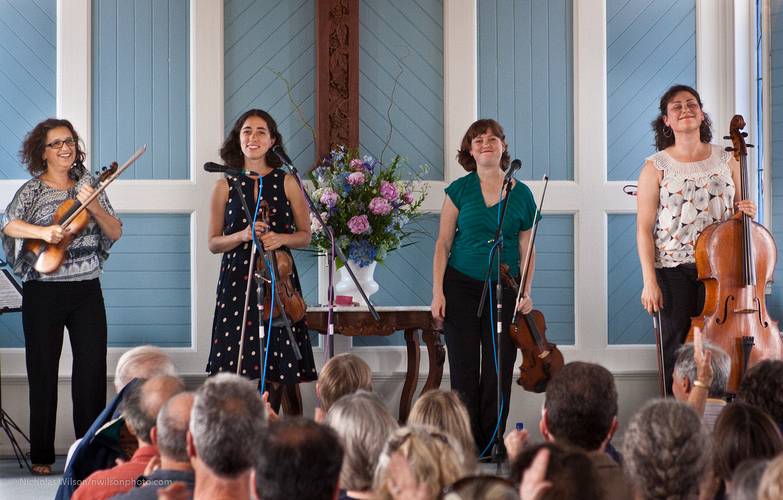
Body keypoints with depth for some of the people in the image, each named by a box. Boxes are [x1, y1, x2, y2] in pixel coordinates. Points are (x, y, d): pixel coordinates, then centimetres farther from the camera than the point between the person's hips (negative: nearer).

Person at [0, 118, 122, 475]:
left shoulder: (89, 187, 8)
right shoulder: (32, 190, 0)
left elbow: (115, 233, 3)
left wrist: (94, 207, -14)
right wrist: (43, 231, -32)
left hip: (86, 289, 2)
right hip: (43, 291, -2)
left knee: (93, 369, -1)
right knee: (43, 372, 3)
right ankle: (42, 455, 12)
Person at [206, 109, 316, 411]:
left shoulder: (287, 183, 5)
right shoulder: (226, 186, 5)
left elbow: (305, 236, 11)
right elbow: (213, 243, 7)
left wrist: (281, 238, -10)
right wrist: (243, 235, -11)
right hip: (237, 281, 0)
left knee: (277, 369, -2)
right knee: (237, 368, -6)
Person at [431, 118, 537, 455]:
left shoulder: (521, 194, 4)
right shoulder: (460, 190, 1)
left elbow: (526, 249, 9)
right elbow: (443, 244, 2)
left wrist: (526, 292, -2)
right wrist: (438, 292, -5)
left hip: (504, 291, 1)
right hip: (462, 287, -1)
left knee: (499, 370, 1)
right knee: (464, 369, 0)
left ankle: (493, 445, 11)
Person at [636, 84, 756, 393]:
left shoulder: (726, 161, 9)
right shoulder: (656, 167, 0)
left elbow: (736, 211, 21)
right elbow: (644, 228, -3)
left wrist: (745, 212, -4)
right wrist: (649, 281, -10)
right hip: (673, 271, -2)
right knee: (677, 354, 1)